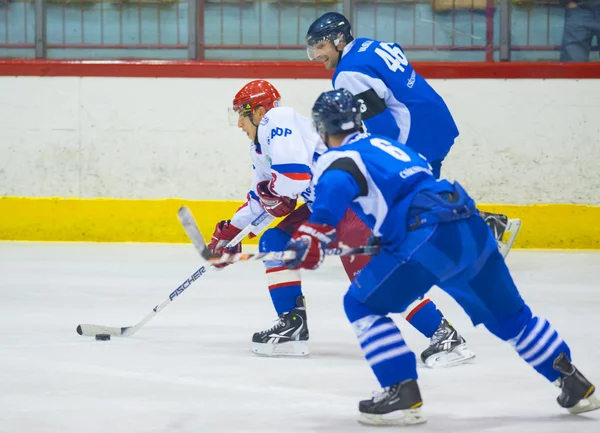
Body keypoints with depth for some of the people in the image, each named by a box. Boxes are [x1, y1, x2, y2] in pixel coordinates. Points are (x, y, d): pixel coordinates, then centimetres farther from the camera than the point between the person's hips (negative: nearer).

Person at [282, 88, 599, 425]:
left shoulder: (338, 159, 6)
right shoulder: (384, 144, 30)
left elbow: (335, 186, -19)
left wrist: (313, 235, -28)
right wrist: (385, 240, 55)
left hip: (430, 237, -8)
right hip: (473, 231, 8)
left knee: (362, 305, 5)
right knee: (509, 315, 23)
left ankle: (403, 394, -4)